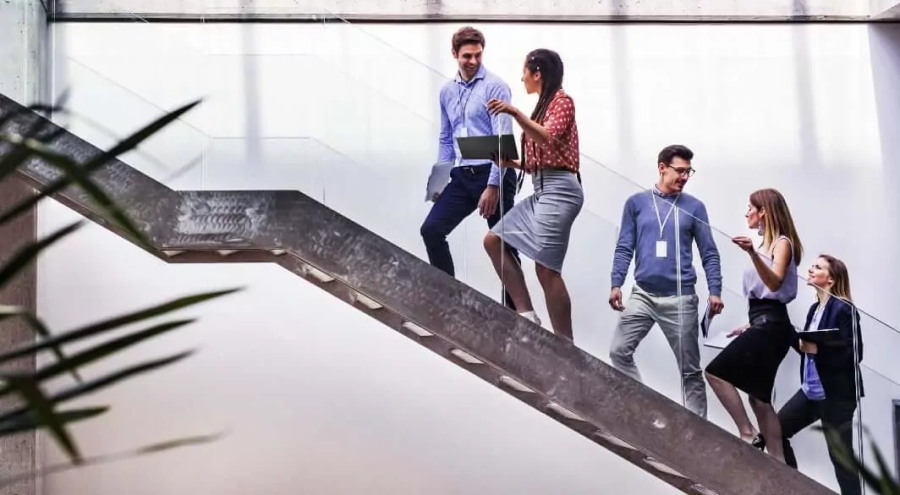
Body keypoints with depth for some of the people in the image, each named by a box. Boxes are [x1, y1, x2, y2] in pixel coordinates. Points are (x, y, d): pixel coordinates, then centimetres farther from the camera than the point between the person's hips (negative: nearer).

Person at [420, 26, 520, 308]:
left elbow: (503, 140, -14)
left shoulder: (494, 87, -9)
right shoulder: (447, 91, 11)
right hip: (462, 176, 6)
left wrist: (493, 186, -19)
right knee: (431, 229, -4)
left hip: (492, 174, -6)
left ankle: (512, 308, 9)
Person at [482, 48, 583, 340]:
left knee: (546, 268, -13)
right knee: (494, 240, 5)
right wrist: (512, 163, 6)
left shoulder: (561, 100, -3)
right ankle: (526, 314, 1)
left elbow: (548, 138, -22)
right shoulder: (544, 106, 22)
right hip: (542, 191, 10)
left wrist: (515, 113, -30)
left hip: (559, 190, -10)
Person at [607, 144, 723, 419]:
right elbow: (624, 248, 6)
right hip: (642, 295, 2)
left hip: (680, 298, -1)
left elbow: (709, 254, 4)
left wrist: (715, 291, -7)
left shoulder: (694, 207, 3)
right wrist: (616, 284, -5)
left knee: (689, 368, 3)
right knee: (619, 350, -9)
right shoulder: (637, 203, 6)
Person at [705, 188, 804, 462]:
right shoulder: (768, 244, 19)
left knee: (716, 372, -14)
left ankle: (748, 434, -12)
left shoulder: (782, 243, -7)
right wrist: (750, 326, 23)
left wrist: (752, 253, -39)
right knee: (759, 397, 9)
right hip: (765, 325, 10)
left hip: (770, 325, -10)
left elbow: (775, 283, -25)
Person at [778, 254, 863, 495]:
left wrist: (817, 349, -28)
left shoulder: (844, 309, -15)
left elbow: (853, 354, -21)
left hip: (836, 395, -9)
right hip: (811, 390, 9)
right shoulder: (815, 308, 9)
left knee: (840, 455, -2)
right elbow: (808, 344, 10)